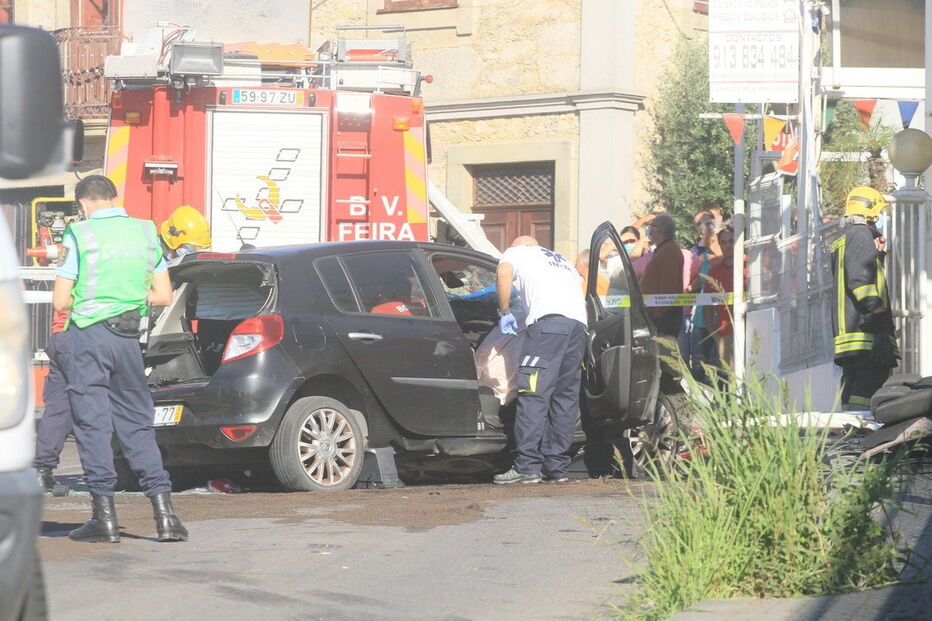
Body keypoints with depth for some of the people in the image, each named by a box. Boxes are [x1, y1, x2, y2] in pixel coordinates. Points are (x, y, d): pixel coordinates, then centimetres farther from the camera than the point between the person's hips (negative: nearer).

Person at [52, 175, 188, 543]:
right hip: (128, 337, 4)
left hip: (88, 336, -4)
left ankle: (104, 516, 0)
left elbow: (60, 302, -8)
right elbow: (164, 296, 9)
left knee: (93, 423, 1)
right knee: (136, 423, 11)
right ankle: (163, 509, 2)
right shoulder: (146, 233, 6)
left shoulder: (80, 236, -8)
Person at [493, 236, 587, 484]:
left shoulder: (517, 252, 21)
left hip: (549, 318, -7)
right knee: (565, 396, 11)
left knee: (534, 394, -9)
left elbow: (504, 272, -2)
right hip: (579, 323, 7)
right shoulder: (562, 261, 40)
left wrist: (504, 311, 6)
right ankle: (556, 466, 10)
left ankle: (527, 466, -16)